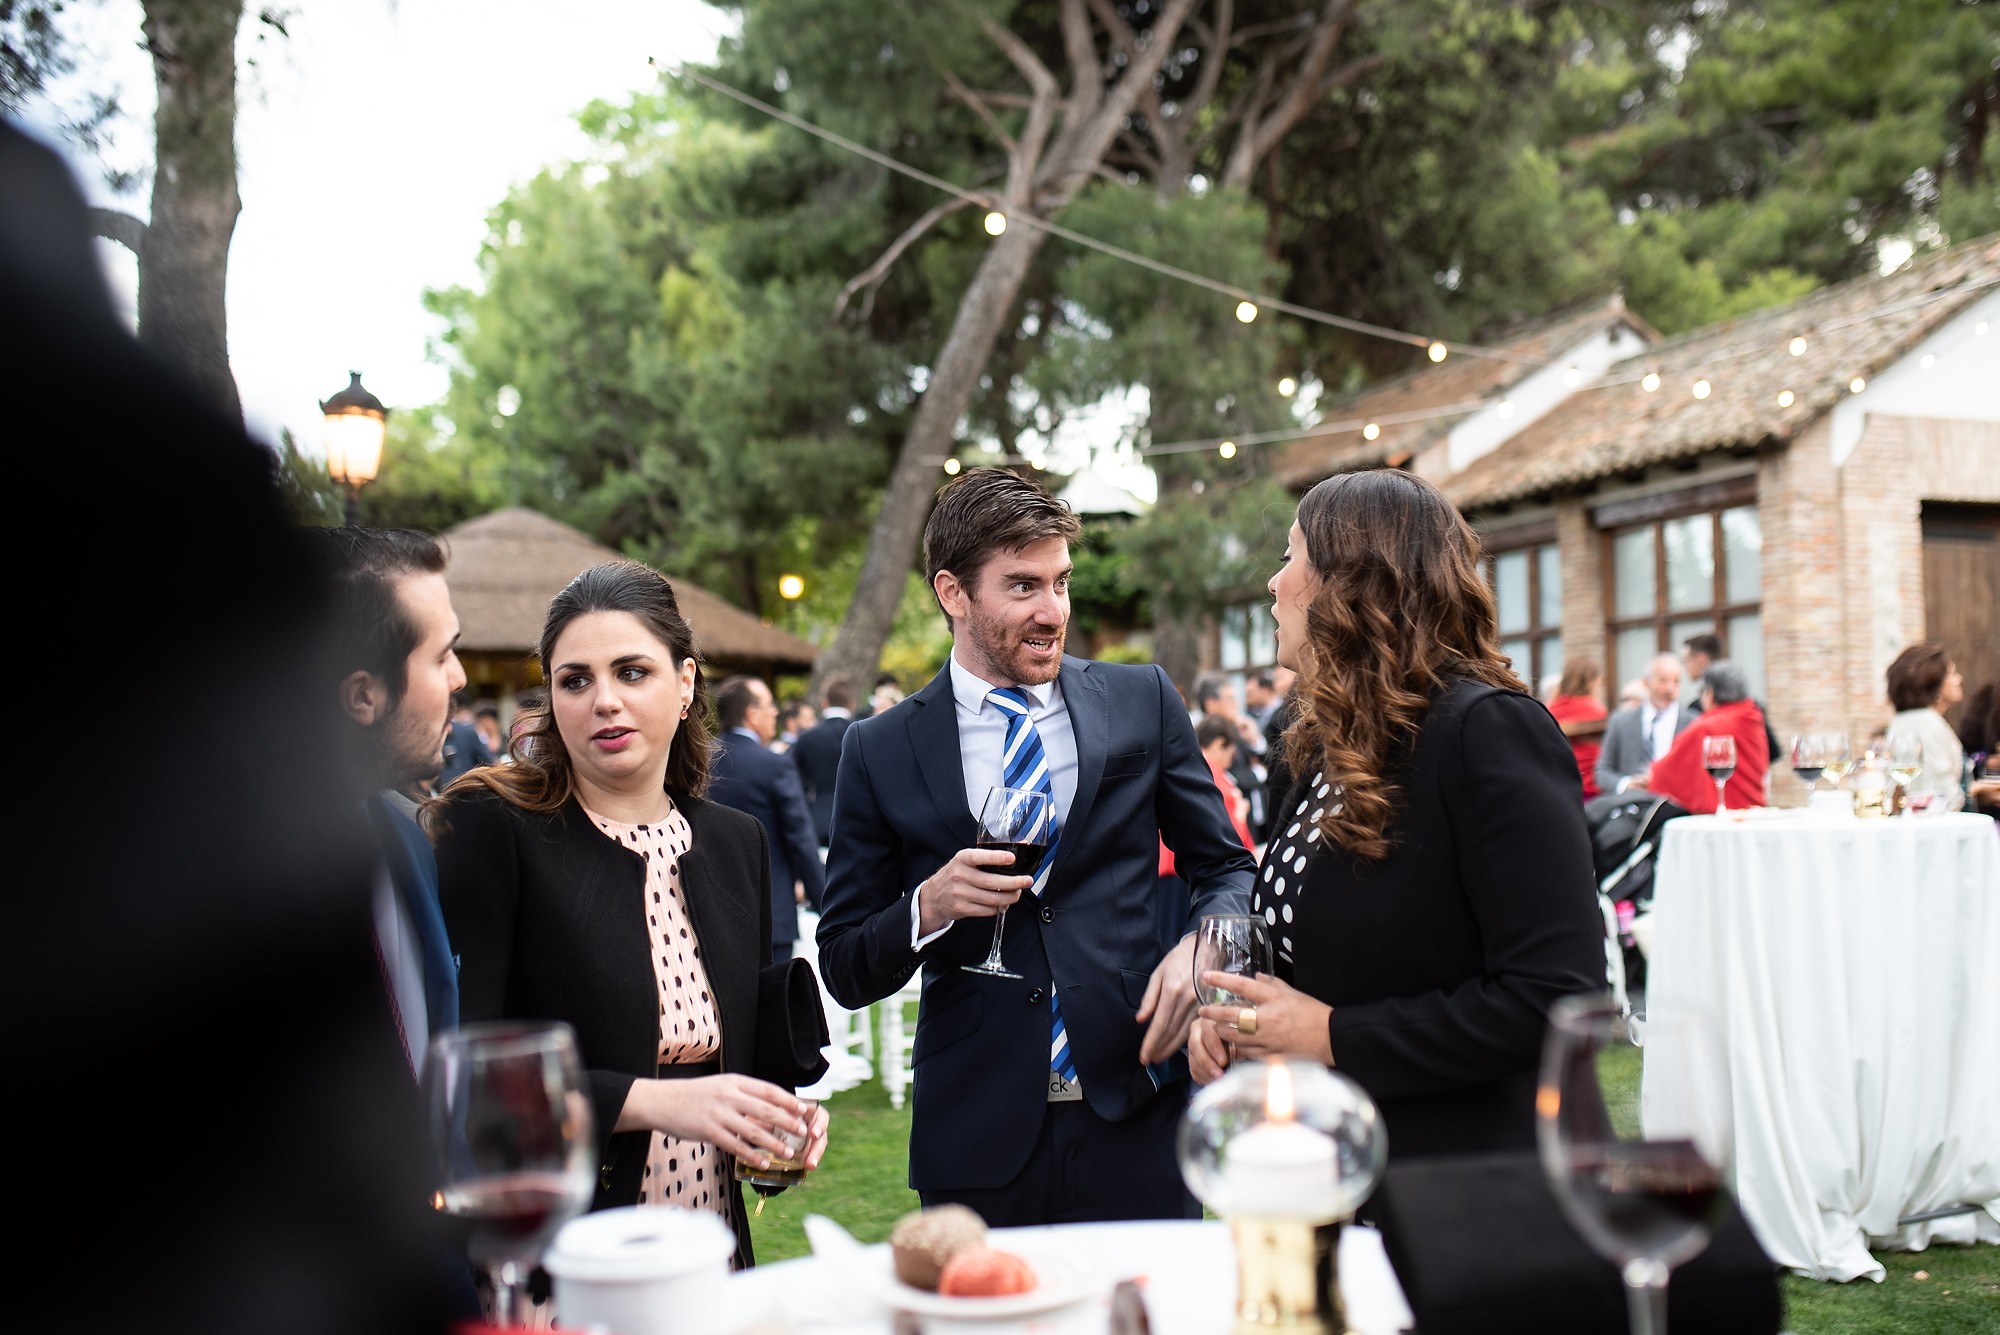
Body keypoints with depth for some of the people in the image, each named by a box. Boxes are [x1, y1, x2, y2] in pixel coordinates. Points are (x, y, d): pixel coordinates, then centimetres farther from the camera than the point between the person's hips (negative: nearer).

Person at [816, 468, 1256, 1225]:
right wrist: (929, 907, -16)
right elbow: (845, 972, 4)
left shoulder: (1143, 702, 4)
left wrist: (1196, 948, -9)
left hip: (1134, 1130, 1)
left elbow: (1225, 866, 12)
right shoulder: (879, 752, 1)